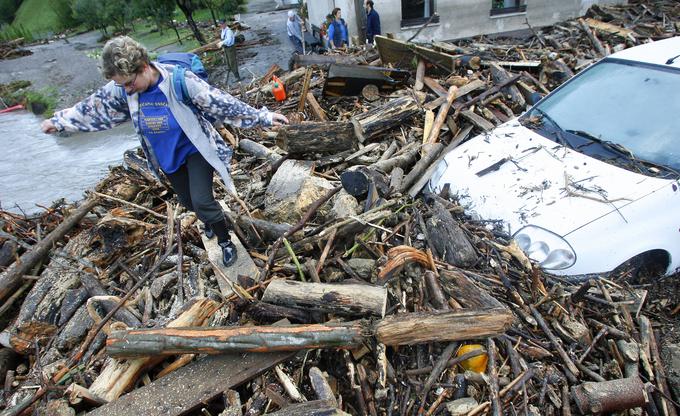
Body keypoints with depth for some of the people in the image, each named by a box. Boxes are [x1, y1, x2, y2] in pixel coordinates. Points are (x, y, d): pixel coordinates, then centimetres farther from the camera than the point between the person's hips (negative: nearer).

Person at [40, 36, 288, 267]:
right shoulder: (121, 89, -12)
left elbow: (221, 103, -26)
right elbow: (92, 108, 5)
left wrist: (262, 117, -27)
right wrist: (58, 122, 15)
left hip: (194, 150, -5)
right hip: (167, 157, 6)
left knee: (201, 201, -14)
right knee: (188, 201, 18)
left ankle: (226, 242, 9)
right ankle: (210, 221, 50)